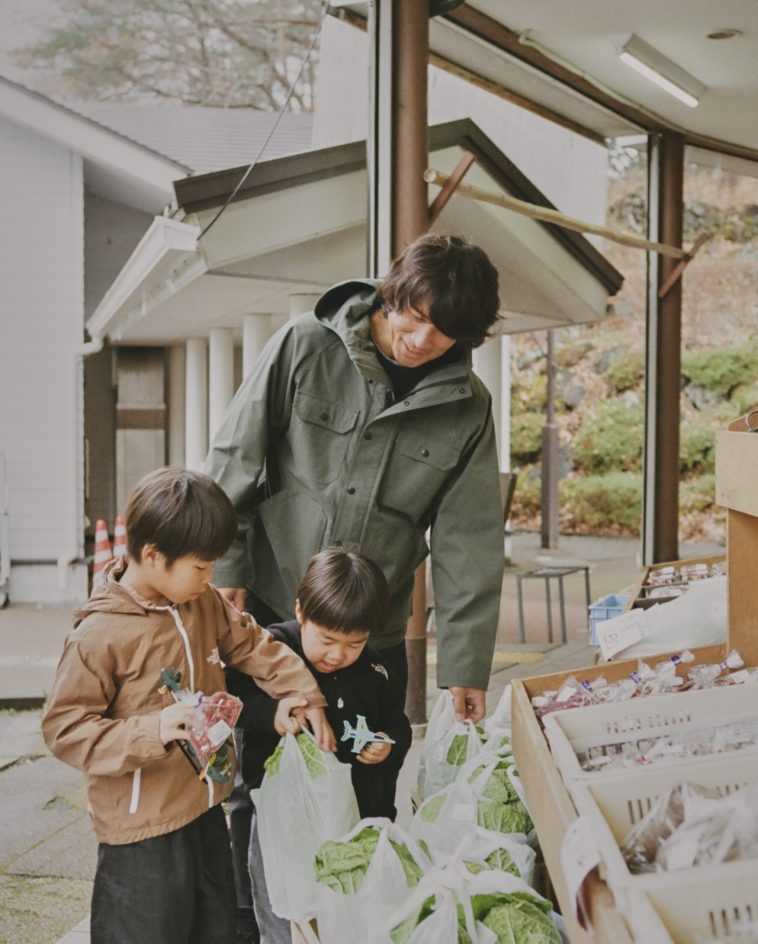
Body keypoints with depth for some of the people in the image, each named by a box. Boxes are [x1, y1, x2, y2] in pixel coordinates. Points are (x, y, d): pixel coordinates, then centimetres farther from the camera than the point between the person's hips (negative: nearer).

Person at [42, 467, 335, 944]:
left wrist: (304, 695, 1)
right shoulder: (98, 635, -22)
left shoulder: (206, 604, 0)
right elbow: (64, 727, -20)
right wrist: (152, 731, -31)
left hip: (208, 811, 8)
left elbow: (256, 645, 12)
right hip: (143, 832, -7)